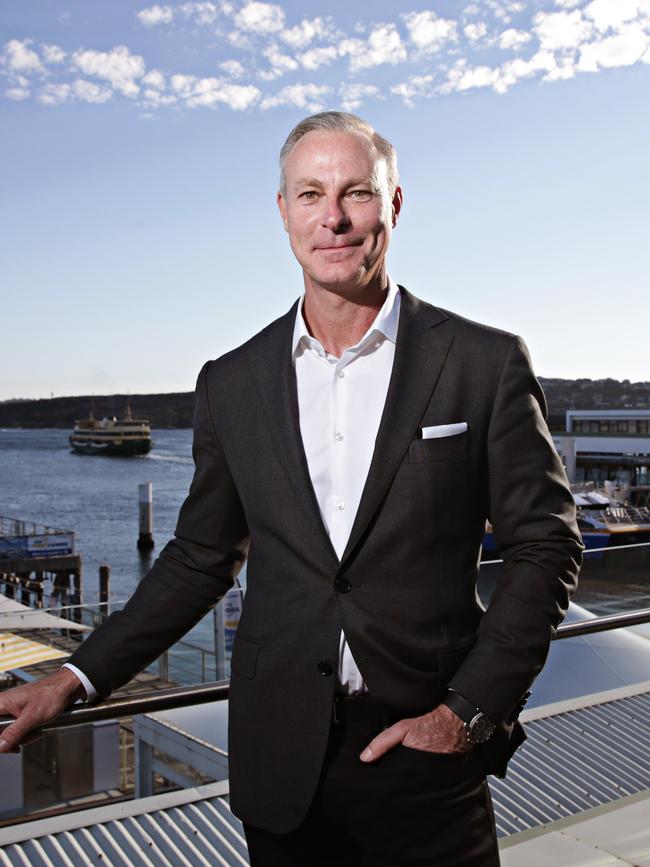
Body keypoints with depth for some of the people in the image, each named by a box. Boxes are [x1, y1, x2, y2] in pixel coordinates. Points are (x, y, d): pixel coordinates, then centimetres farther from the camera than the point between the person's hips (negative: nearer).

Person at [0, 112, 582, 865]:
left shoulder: (485, 363, -6)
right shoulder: (233, 384, 2)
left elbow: (546, 546, -3)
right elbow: (201, 557, 9)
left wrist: (467, 712, -8)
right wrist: (78, 678, 3)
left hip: (427, 752, -2)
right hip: (281, 762, 3)